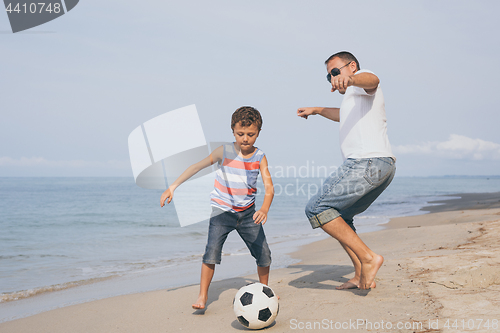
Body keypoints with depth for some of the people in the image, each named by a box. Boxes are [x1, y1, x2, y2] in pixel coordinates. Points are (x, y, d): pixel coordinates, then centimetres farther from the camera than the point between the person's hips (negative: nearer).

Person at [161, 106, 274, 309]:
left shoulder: (260, 157, -7)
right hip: (222, 211, -2)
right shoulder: (224, 152, -12)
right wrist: (172, 187, -11)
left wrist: (264, 210, -35)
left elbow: (269, 187, -16)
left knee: (264, 253, 4)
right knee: (212, 251, -16)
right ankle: (202, 296, -6)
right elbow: (196, 167, -7)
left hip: (247, 212, 3)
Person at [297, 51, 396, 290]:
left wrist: (350, 79, -45)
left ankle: (368, 258, -20)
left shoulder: (361, 81, 4)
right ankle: (362, 277, 16)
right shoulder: (354, 97, 35)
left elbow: (372, 80, -23)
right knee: (339, 216, 21)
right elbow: (346, 115, 58)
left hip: (367, 162, -11)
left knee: (317, 208, -16)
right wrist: (316, 110, 62)